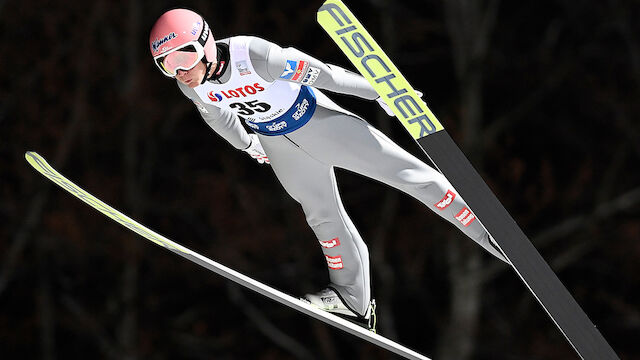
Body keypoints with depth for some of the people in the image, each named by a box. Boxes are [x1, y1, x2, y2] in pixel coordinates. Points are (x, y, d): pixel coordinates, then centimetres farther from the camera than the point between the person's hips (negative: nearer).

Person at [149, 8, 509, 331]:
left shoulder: (253, 55, -37)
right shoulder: (192, 85, -16)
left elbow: (321, 73, -26)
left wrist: (379, 91, -16)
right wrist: (246, 144, 24)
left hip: (314, 118, -5)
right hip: (277, 143, 5)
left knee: (408, 173, -4)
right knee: (323, 214, 16)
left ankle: (489, 232, 5)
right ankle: (354, 301, 29)